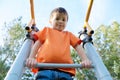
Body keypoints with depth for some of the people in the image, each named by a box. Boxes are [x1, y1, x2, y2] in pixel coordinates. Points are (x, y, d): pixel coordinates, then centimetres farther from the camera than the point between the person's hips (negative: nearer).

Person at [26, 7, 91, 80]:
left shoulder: (69, 34, 33)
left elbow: (78, 47, 21)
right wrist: (31, 58, -3)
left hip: (65, 71, 2)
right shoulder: (46, 30, 28)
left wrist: (85, 59, 1)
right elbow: (37, 44, 16)